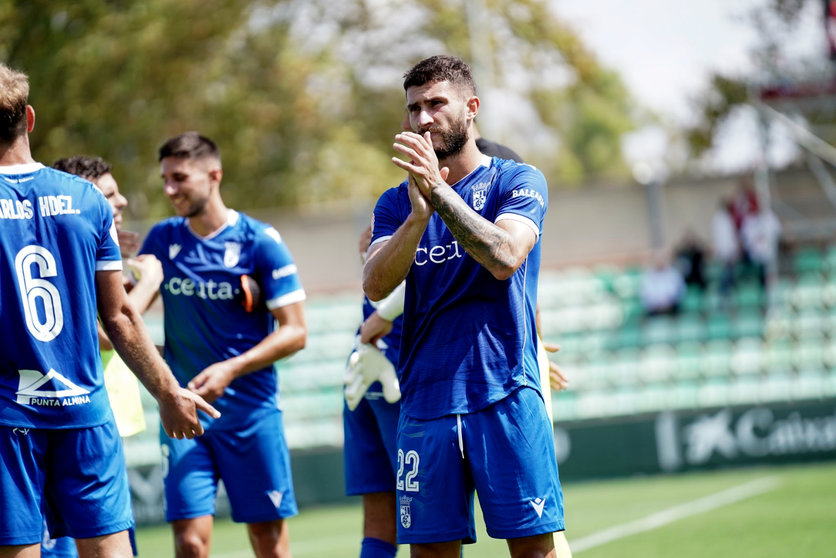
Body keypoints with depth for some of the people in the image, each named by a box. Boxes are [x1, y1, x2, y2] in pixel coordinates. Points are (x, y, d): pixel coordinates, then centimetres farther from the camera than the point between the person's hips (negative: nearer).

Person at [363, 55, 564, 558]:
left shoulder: (517, 181, 4)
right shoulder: (397, 203, 13)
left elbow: (504, 257, -15)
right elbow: (376, 286, -4)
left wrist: (440, 192, -22)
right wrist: (418, 216, -20)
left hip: (505, 397, -3)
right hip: (426, 399, 3)